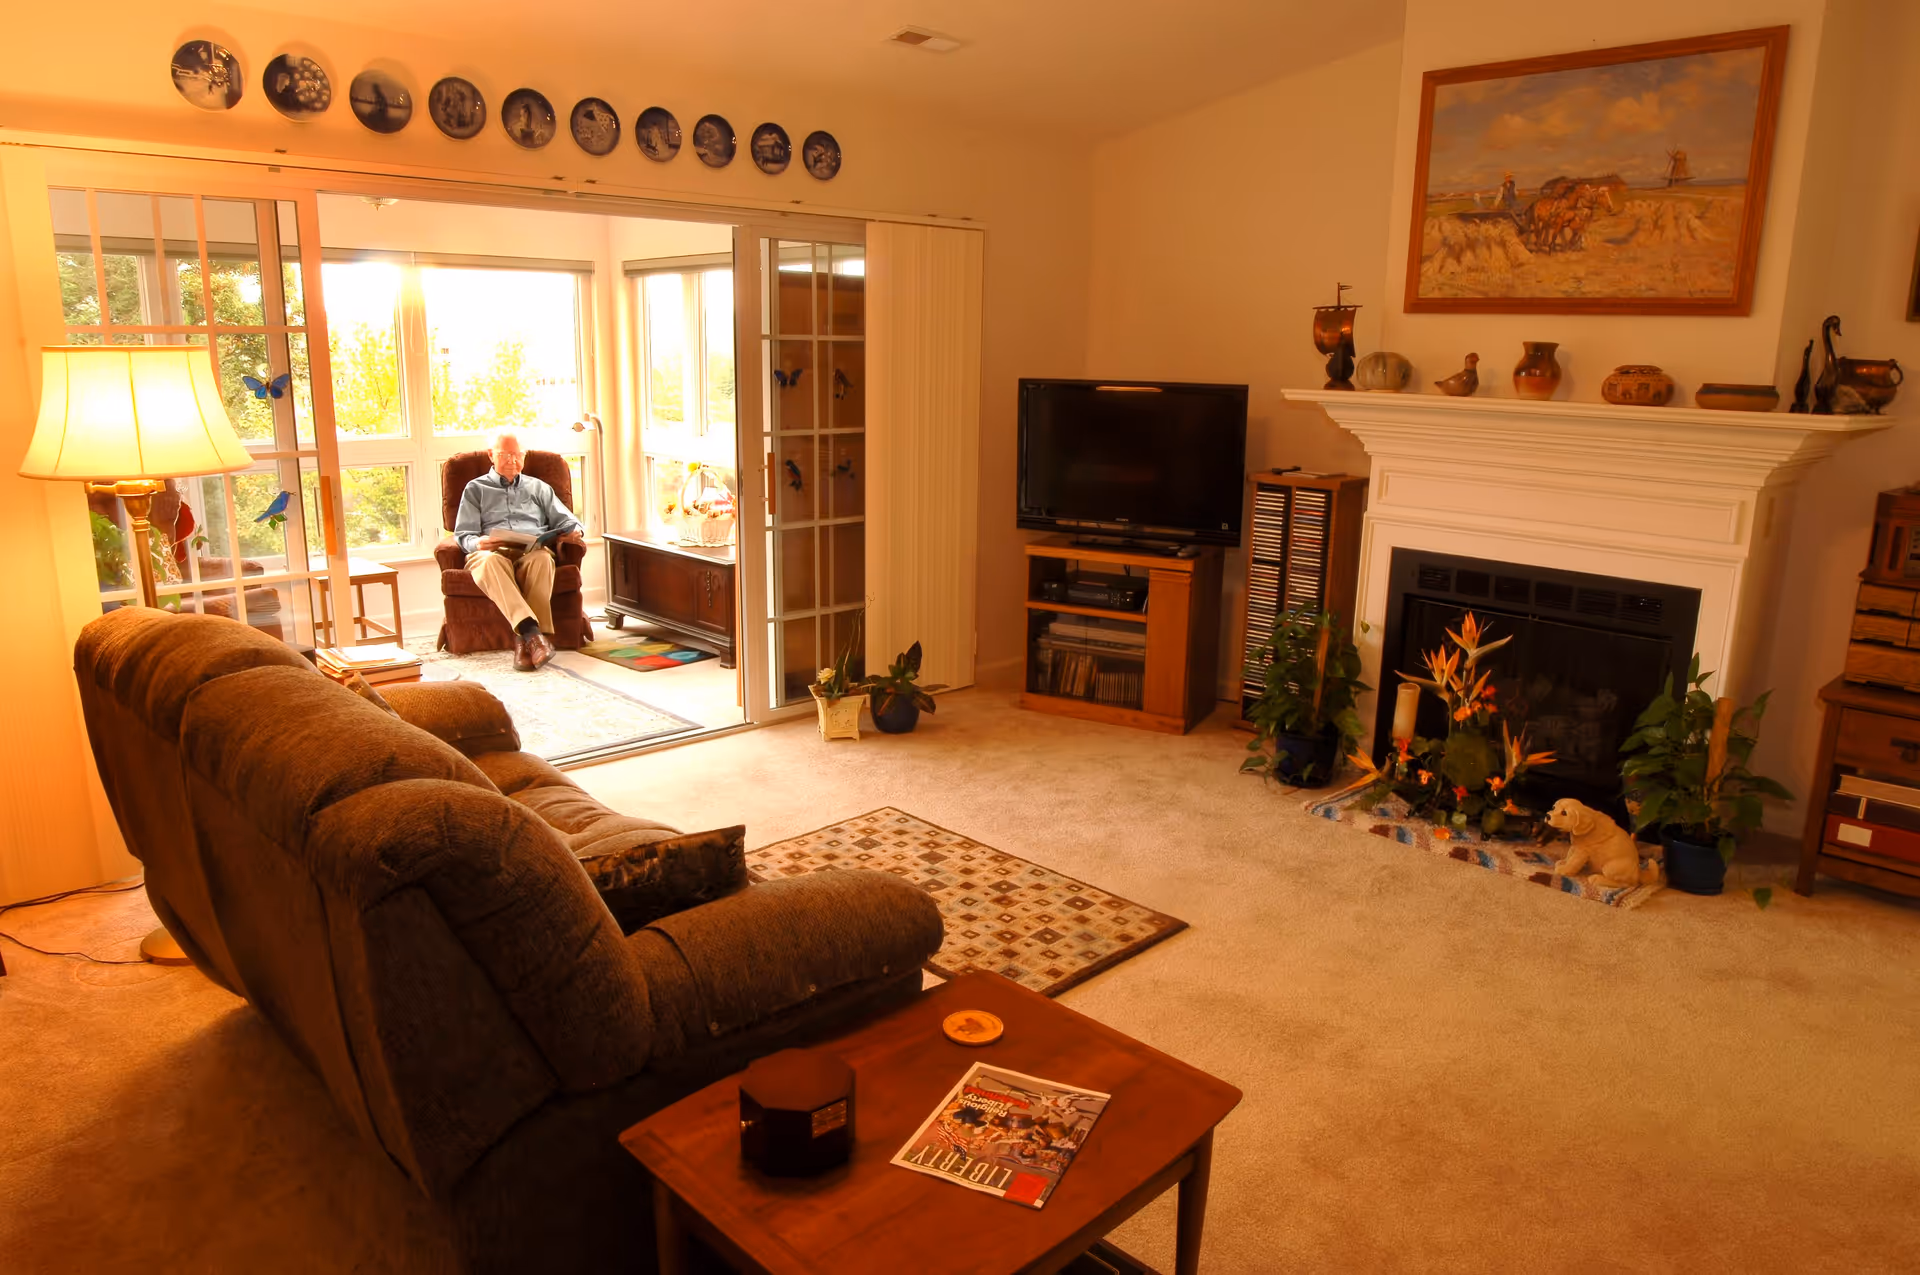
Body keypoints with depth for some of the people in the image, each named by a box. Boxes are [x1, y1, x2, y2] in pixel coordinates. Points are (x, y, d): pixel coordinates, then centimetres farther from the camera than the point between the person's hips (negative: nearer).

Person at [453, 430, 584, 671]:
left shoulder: (538, 487, 31)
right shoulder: (475, 489, 25)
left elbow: (566, 520, 22)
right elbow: (463, 535, 13)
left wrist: (574, 530, -4)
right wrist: (477, 543, -12)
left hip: (532, 550, 1)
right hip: (492, 551, -1)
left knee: (542, 558, -39)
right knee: (490, 561, -41)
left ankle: (524, 640, -44)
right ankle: (532, 630, -55)